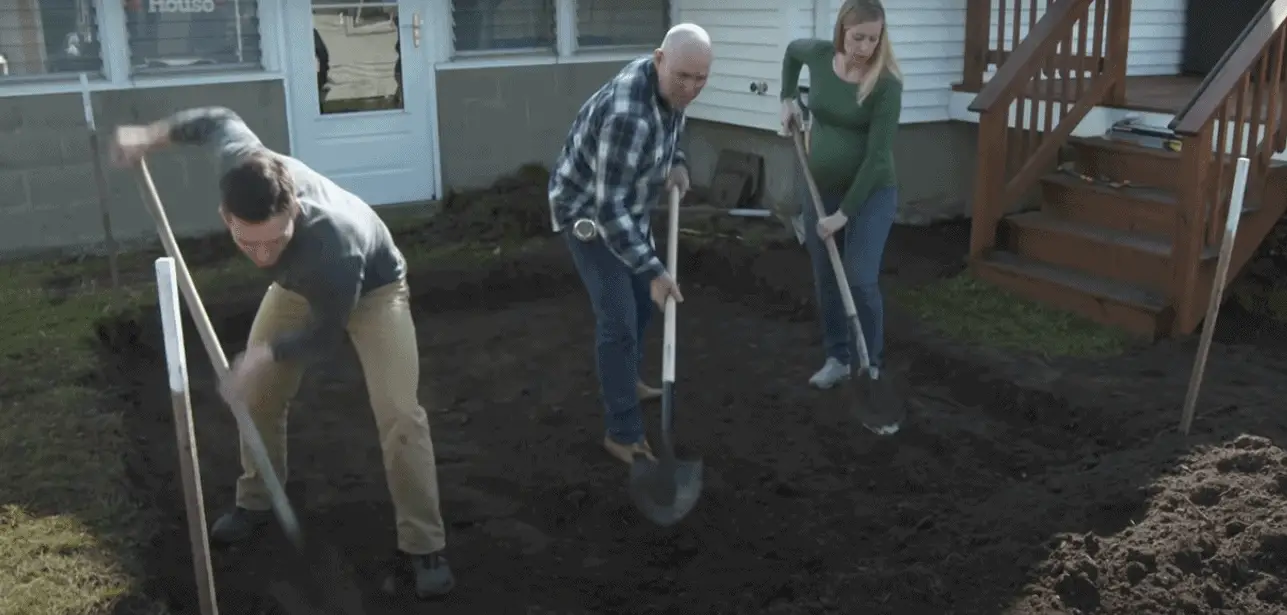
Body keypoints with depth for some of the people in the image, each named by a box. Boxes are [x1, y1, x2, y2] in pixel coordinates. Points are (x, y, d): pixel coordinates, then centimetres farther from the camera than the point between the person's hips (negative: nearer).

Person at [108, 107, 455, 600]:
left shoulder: (333, 246, -48)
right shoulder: (240, 164, -37)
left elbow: (327, 334, -27)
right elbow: (220, 120, -9)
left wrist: (265, 354, -29)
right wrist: (152, 135, -6)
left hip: (372, 288, -6)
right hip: (298, 286, 6)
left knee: (398, 414, -20)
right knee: (256, 392, 11)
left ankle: (422, 549, -10)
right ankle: (256, 502, 35)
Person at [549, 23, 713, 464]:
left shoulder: (668, 85, -10)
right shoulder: (628, 117, -38)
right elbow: (608, 208, -36)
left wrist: (677, 162, -4)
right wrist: (653, 270, -36)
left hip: (627, 204, 9)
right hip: (588, 211, -9)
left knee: (643, 298, 22)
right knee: (618, 320, -10)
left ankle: (624, 378, 46)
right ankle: (622, 433, 0)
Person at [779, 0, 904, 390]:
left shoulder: (886, 84, -20)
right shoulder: (818, 55, -7)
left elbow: (877, 156, -21)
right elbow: (792, 50, 19)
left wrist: (844, 212, -22)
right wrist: (787, 99, 10)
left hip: (871, 192, -5)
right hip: (820, 187, 5)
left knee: (860, 281, -9)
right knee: (825, 279, 10)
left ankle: (871, 365, 8)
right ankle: (837, 358, 25)